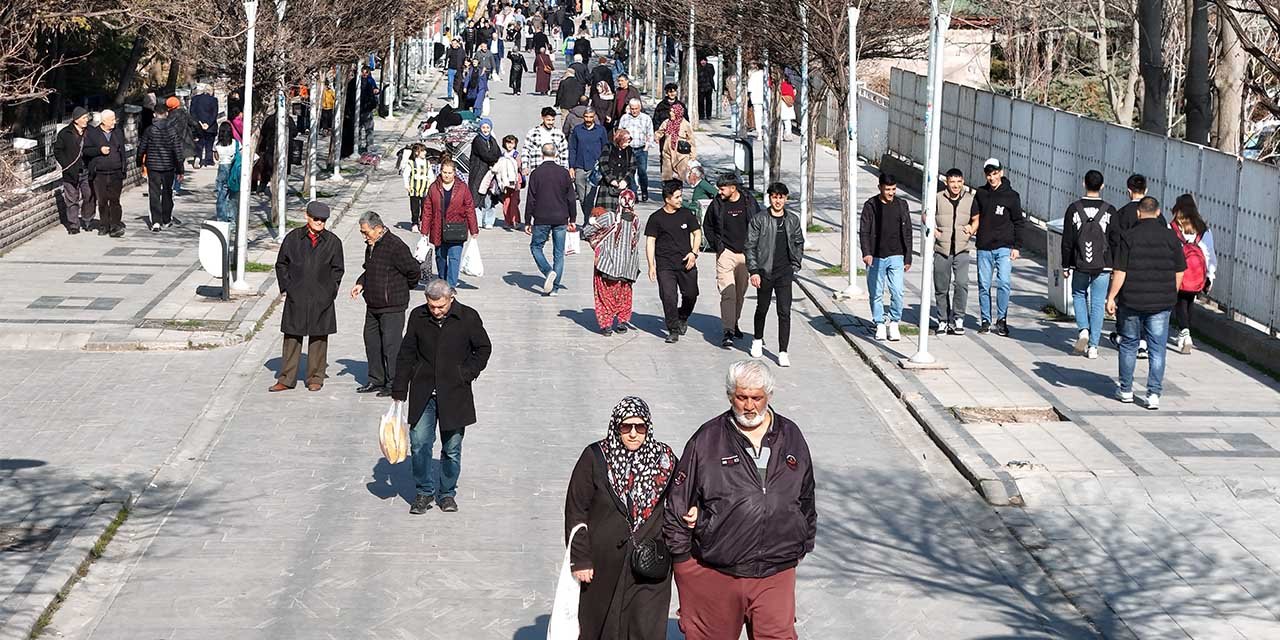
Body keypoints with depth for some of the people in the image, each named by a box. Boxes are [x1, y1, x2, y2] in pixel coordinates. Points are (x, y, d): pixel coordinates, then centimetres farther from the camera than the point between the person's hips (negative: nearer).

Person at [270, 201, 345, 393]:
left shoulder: (333, 242, 3)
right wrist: (285, 287, 3)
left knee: (318, 338, 5)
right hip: (296, 298, 0)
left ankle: (315, 378, 15)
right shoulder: (293, 238, 3)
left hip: (322, 299, 0)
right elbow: (281, 264, 11)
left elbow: (337, 269, 9)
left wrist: (330, 291, 1)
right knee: (292, 337, 1)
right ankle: (286, 379, 7)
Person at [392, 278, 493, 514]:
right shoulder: (417, 317, 1)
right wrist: (399, 390, 7)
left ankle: (447, 493, 21)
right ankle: (424, 492, 12)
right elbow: (406, 354, 8)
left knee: (452, 448, 5)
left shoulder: (468, 318, -5)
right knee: (419, 443, -3)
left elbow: (483, 348, 8)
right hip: (423, 393, 1)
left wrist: (467, 373, -4)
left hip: (455, 393, -1)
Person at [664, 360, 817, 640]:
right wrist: (681, 555, 3)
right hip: (714, 573, -2)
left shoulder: (791, 438, 9)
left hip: (776, 574, 2)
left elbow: (806, 499, 21)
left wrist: (803, 545, 23)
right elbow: (678, 501, 2)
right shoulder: (707, 439, -2)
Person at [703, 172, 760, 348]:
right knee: (728, 292, -13)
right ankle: (728, 331, -17)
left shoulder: (749, 203, -1)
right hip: (726, 253, -2)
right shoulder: (716, 205, -3)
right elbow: (707, 226, 12)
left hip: (746, 253, 2)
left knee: (740, 293, 13)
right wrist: (716, 246, 2)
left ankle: (734, 323, 33)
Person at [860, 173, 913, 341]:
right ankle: (880, 324, 16)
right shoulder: (871, 205, -1)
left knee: (897, 292, -8)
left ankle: (894, 323, 8)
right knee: (876, 294, 4)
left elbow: (907, 233, 11)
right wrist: (866, 253, -19)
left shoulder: (901, 205, 7)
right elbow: (864, 231, -4)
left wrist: (908, 258, 9)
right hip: (875, 258, -1)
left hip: (896, 257, 1)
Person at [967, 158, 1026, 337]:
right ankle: (985, 320, 13)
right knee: (984, 285, 5)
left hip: (1004, 247, -3)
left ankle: (1002, 319, -2)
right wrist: (971, 229, -4)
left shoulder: (1011, 196, 1)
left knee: (1004, 283, -13)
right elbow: (975, 218, 17)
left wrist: (1017, 246, -4)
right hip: (984, 248, 3)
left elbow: (1020, 223, 2)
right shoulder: (980, 193, 10)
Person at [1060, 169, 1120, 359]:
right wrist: (1115, 267, 12)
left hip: (1079, 266, 0)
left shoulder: (1074, 209, -5)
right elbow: (1115, 241, -1)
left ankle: (1083, 329, 0)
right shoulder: (1109, 211, -4)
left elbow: (1067, 240, -2)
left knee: (1079, 295, 22)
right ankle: (1093, 346, 3)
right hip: (1103, 266, 0)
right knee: (1097, 304, 5)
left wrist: (1065, 266, 6)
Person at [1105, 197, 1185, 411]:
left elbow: (1120, 271, -9)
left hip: (1132, 301, -1)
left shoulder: (1128, 237, -7)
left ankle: (1125, 390, 21)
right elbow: (1179, 272, 5)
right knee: (1157, 349, 4)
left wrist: (1112, 297, -2)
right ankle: (1154, 393, -1)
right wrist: (1171, 295, 18)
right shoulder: (1171, 238, 0)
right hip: (1161, 303, 1)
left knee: (1128, 345, 13)